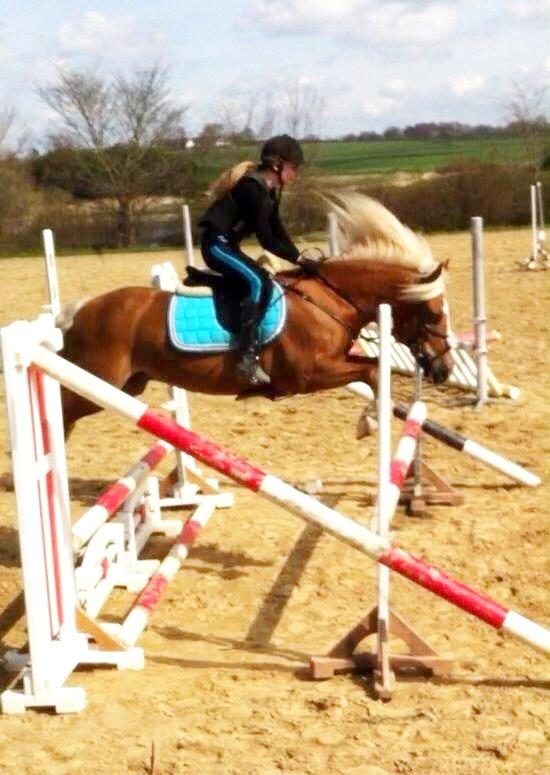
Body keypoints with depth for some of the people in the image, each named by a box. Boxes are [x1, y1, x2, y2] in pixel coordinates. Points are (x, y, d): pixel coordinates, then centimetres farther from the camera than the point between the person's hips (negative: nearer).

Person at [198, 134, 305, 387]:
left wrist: (299, 257, 2)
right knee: (259, 282, -25)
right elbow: (266, 240, -22)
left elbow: (277, 229, 12)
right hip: (217, 244, -10)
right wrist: (298, 258, -18)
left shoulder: (271, 189, 9)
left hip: (227, 244, 10)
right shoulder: (253, 188, -21)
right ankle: (248, 356, -31)